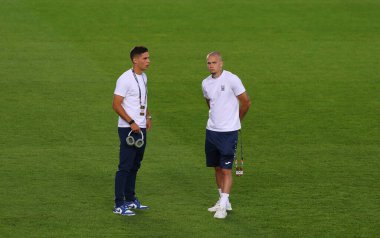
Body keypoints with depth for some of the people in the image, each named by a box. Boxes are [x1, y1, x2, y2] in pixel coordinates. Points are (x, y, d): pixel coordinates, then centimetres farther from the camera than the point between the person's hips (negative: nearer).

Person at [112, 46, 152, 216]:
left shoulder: (143, 77, 12)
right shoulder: (125, 79, -16)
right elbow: (116, 105, -18)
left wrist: (147, 117, 13)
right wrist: (131, 123, -20)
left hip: (141, 128, 9)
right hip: (128, 129, -9)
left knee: (135, 165, 16)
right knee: (125, 167, -7)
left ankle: (130, 199, 26)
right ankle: (119, 205, -4)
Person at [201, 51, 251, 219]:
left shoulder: (232, 79, -12)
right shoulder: (206, 83, 6)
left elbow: (246, 102, -4)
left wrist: (235, 120, 8)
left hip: (229, 131, -6)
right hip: (211, 130, 6)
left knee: (226, 169, -7)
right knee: (217, 168, 12)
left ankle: (223, 207, -8)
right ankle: (223, 201, 23)